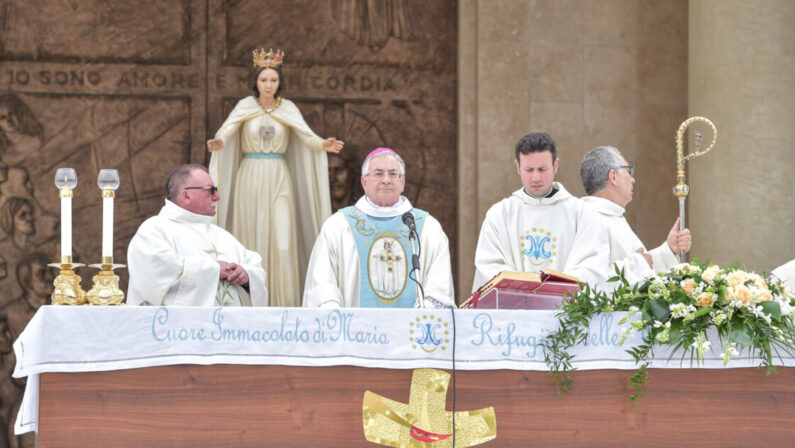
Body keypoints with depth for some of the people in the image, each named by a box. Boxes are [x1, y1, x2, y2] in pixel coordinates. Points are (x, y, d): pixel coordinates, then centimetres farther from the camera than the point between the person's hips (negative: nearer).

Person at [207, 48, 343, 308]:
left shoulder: (288, 109, 6)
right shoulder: (245, 106, 2)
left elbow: (306, 135, -6)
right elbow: (228, 129, -14)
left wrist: (322, 145, -28)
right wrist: (219, 143, -36)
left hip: (279, 179, 0)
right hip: (250, 178, 0)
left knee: (282, 238, -7)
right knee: (252, 237, 0)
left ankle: (284, 301, -4)